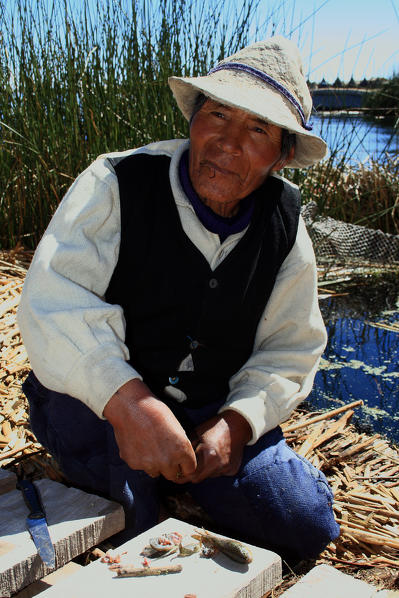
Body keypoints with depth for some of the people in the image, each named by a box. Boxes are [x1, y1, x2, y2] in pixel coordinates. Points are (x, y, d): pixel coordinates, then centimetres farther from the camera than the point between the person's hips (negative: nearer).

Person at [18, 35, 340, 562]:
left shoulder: (286, 228, -4)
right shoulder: (116, 185, -17)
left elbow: (291, 350, 2)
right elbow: (53, 304, -29)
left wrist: (236, 423, -17)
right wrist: (127, 402, -45)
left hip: (215, 412, 3)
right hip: (97, 404, -2)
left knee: (306, 528, -10)